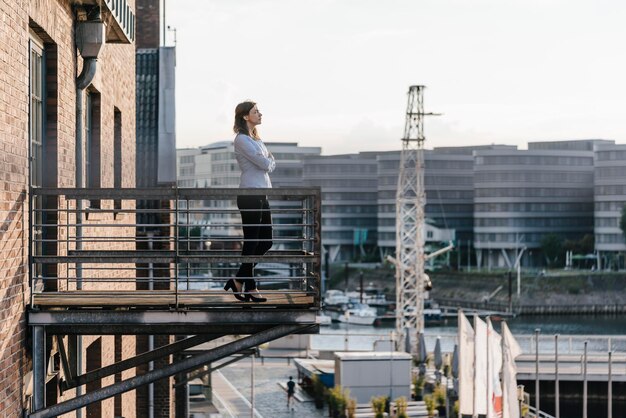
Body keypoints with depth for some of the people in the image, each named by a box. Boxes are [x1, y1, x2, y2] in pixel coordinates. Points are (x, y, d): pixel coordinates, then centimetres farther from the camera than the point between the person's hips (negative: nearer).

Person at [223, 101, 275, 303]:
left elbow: (269, 164, 16)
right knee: (251, 242, -2)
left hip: (261, 195, 9)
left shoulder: (256, 139, 19)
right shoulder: (242, 139, -11)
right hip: (250, 196, -9)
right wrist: (270, 160, 6)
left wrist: (269, 161, -4)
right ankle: (250, 287, 7)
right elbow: (266, 165, -14)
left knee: (265, 242, 10)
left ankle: (239, 280, 17)